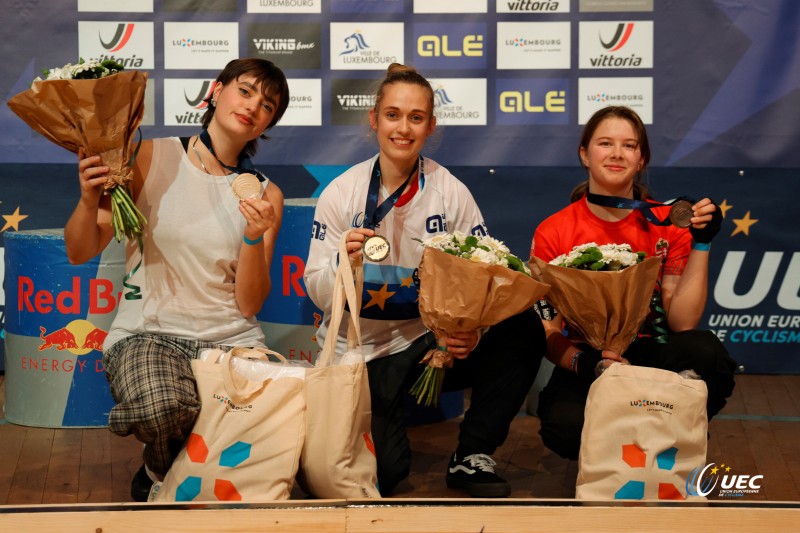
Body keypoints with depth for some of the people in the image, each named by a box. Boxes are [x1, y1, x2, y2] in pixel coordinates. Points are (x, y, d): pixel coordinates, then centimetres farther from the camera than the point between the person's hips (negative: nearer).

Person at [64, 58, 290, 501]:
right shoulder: (154, 157, 1)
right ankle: (160, 474, 3)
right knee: (160, 408, -36)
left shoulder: (265, 196, 6)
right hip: (148, 331, -2)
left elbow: (249, 305, 1)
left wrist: (255, 237, -15)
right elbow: (79, 252, 2)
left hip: (231, 338, 3)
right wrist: (89, 201, -18)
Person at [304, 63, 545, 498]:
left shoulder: (452, 193, -3)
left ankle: (471, 456, -6)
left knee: (524, 329, -23)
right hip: (361, 352, -1)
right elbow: (319, 295, -6)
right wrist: (343, 263, -28)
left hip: (432, 342, 2)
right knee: (383, 471, -20)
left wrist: (473, 331, -29)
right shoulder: (341, 193, -6)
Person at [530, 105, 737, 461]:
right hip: (585, 364, -1)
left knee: (705, 350, -32)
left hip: (651, 356, 2)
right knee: (565, 425, -35)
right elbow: (548, 332, -4)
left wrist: (701, 243, -13)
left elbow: (682, 322, -6)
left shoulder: (668, 223, 1)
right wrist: (582, 362, -25)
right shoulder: (552, 233, -1)